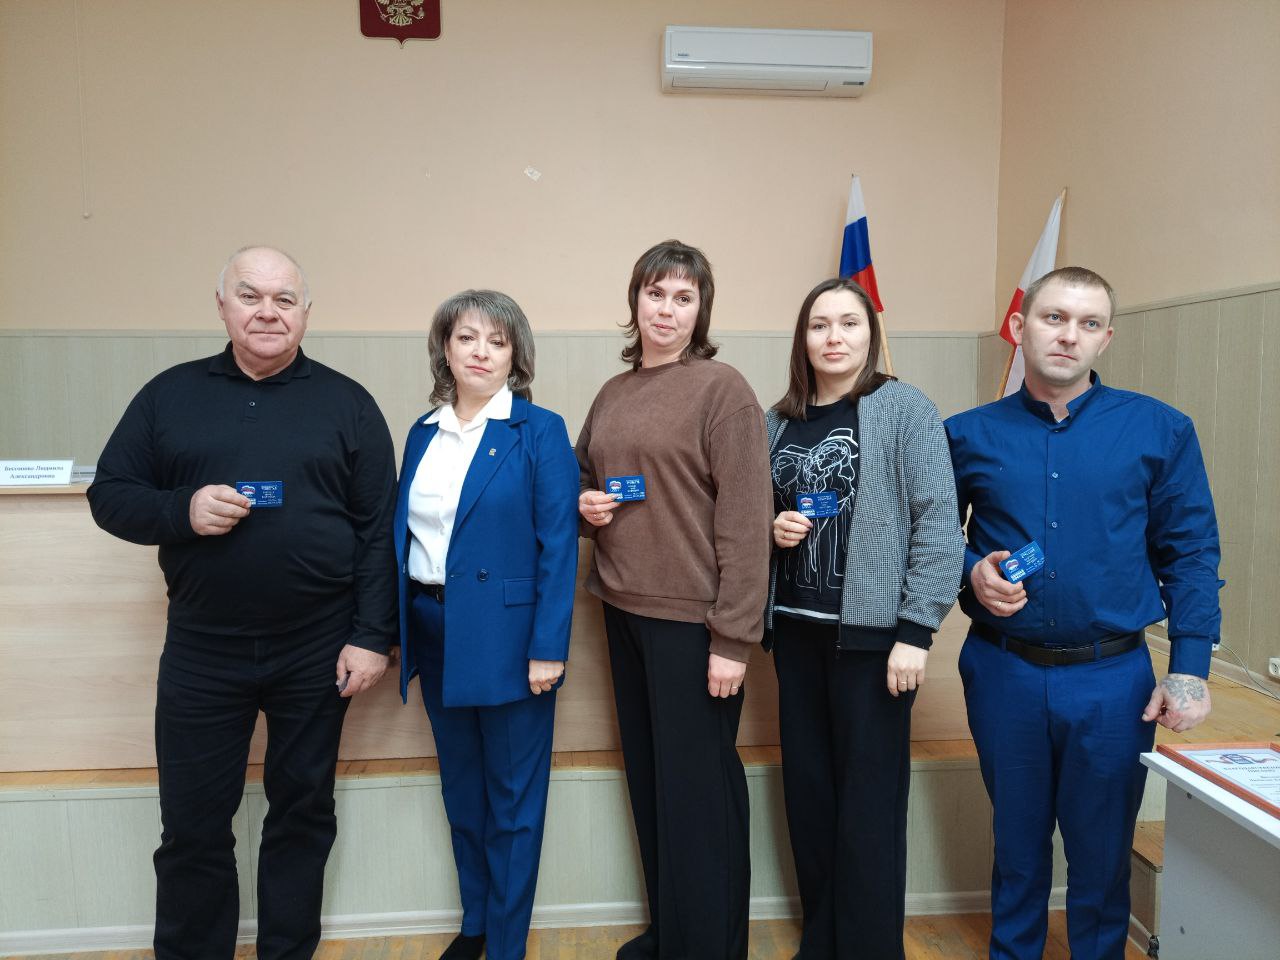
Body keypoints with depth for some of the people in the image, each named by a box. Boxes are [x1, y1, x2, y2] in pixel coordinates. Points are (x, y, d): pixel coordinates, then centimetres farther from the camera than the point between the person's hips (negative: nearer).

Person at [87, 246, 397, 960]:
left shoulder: (347, 404, 1)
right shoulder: (171, 395, 6)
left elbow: (379, 530, -2)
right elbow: (110, 495, 7)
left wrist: (371, 636, -7)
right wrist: (181, 510, -14)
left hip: (316, 652, -1)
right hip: (201, 650, 1)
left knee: (303, 814, 14)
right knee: (192, 825, 10)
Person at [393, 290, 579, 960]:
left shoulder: (540, 432, -8)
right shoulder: (424, 433, 8)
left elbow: (558, 545, -12)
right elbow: (403, 532, 9)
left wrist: (548, 648, -17)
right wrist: (395, 630, 5)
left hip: (508, 637, -5)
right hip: (433, 633, 6)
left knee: (512, 799, 8)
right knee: (460, 789, 19)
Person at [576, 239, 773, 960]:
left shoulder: (723, 389, -9)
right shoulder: (613, 395, 10)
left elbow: (745, 519, -14)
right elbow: (583, 480, 23)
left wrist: (733, 638, -18)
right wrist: (585, 506, -1)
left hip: (693, 619, -6)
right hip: (624, 609, 7)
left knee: (698, 788, 5)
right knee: (648, 779, 17)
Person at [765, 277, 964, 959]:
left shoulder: (904, 409, -5)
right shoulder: (779, 422, 10)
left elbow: (937, 522, -10)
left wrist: (915, 630, -14)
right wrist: (774, 527, -3)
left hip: (871, 631, -5)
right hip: (797, 629, 5)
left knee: (868, 807, 2)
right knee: (806, 794, 13)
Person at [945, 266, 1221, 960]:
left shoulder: (1159, 430, -2)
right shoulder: (969, 435, 1)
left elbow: (1190, 555, 0)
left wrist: (1189, 668, -5)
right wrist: (972, 574, -11)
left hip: (1111, 677, -1)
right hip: (1002, 672, 1)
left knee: (1102, 854, 14)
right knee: (1017, 846, 18)